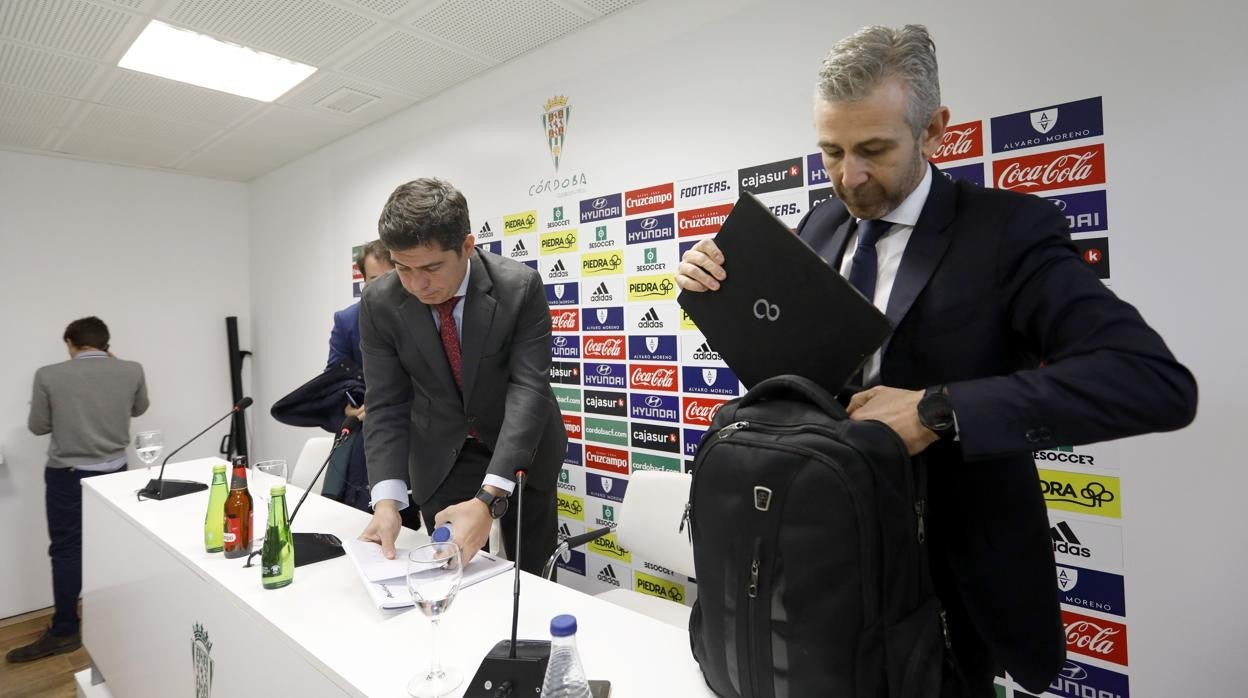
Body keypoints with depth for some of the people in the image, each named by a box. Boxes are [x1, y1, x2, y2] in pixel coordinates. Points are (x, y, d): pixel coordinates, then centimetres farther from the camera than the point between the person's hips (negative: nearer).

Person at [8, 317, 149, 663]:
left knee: (67, 549, 6)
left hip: (67, 475, -2)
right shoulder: (131, 370, -7)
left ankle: (64, 632, 12)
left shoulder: (49, 375, -11)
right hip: (114, 472, 3)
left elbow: (37, 426, 0)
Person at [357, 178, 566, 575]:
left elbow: (529, 388, -28)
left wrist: (489, 497, -38)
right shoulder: (379, 303, -16)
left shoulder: (520, 287, -24)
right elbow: (386, 405, -13)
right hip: (440, 454, 1)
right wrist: (387, 498, -28)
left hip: (522, 448, 0)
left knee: (530, 572, 14)